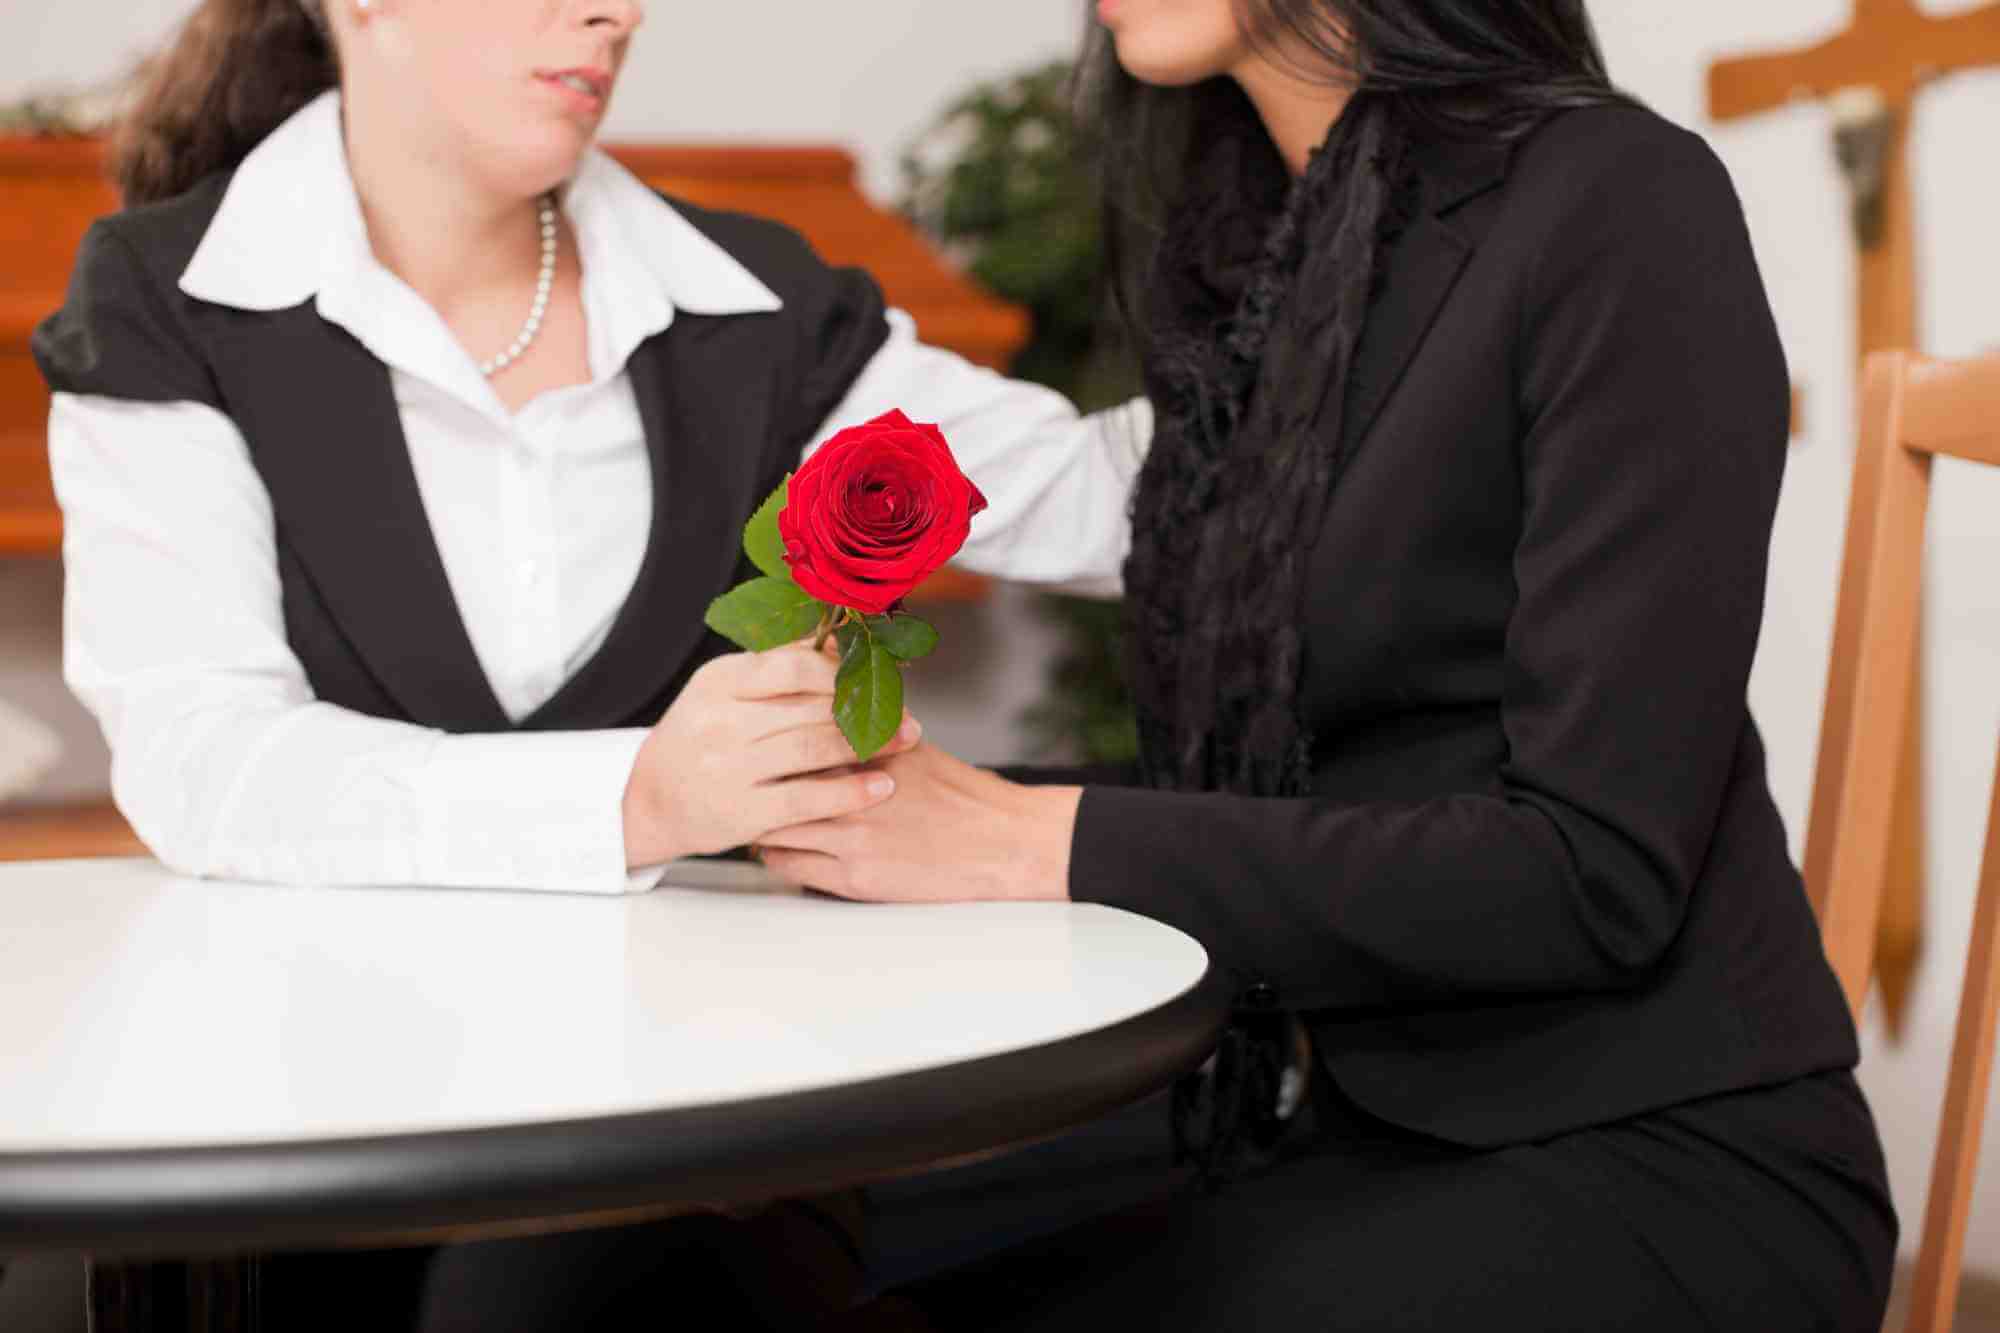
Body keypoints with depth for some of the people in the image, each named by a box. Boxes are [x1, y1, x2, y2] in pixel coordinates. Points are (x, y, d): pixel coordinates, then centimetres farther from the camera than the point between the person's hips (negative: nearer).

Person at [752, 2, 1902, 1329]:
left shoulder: (1617, 200, -12)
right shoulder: (1236, 237, 11)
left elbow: (1598, 870, -18)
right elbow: (1233, 788, 12)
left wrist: (1050, 846, -18)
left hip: (1654, 1160, -6)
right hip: (1353, 1121, 6)